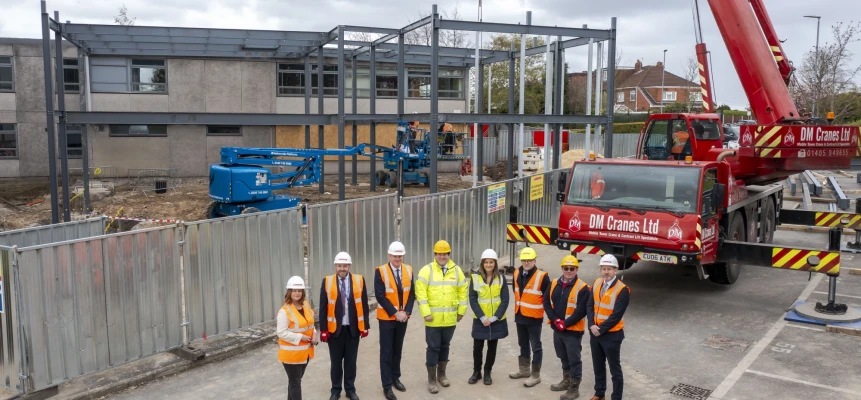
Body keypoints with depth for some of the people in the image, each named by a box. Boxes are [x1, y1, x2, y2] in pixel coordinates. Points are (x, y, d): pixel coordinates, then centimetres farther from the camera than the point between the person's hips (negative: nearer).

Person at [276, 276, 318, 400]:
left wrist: (313, 336, -2)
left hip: (305, 350, 7)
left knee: (297, 379, 19)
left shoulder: (306, 305, 4)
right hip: (291, 352, -7)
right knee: (295, 381, 0)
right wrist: (301, 337, -24)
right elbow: (281, 333, -22)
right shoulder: (284, 311, -19)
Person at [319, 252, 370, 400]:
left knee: (351, 361, 11)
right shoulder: (327, 282, -4)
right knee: (336, 361, 10)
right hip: (334, 328, -1)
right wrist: (323, 329, -5)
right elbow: (323, 307, -2)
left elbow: (364, 305, 2)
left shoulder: (359, 280, -2)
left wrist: (365, 326, 0)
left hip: (353, 328, 1)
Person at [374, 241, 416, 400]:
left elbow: (411, 293, 3)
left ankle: (395, 378, 30)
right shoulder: (380, 271, -12)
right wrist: (395, 313, -18)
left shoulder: (408, 270, 2)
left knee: (397, 350, 15)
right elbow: (380, 296, -16)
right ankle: (387, 386, 8)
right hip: (387, 318, -4)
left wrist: (406, 312, -9)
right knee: (386, 352, 1)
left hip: (403, 317, 4)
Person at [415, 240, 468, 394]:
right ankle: (431, 379, 13)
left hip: (450, 318, 3)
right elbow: (420, 292, -12)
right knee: (433, 348, 2)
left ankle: (441, 374, 30)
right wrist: (426, 313, -17)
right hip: (433, 318, -3)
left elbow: (463, 291, 8)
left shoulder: (456, 270, 3)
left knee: (445, 346, 16)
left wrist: (461, 311, 5)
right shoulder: (427, 270, -8)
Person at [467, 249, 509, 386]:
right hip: (480, 320, -1)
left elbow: (505, 299, -5)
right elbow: (472, 299, -7)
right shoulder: (475, 277, -7)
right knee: (477, 347, 4)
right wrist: (482, 317, -14)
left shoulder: (501, 277, -3)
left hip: (497, 320, 1)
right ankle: (476, 372, 24)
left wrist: (495, 317, -13)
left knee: (492, 347, 10)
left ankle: (487, 373, 26)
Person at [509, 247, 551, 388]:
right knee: (523, 344, 19)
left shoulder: (542, 276, -17)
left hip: (534, 318, -7)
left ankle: (536, 375, 13)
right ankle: (524, 370, 33)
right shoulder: (517, 274, 3)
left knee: (535, 346, 4)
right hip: (520, 316, 7)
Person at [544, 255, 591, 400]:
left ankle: (574, 388, 16)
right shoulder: (554, 284, 4)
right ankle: (566, 381, 39)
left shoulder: (582, 288, -13)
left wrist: (565, 324, -17)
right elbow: (547, 303, 4)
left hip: (573, 330, -6)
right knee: (564, 358, 21)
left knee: (574, 360, 4)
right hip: (557, 329, 6)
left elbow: (581, 311, -16)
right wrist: (555, 320, -9)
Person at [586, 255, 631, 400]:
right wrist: (592, 325, -13)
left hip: (612, 335, -6)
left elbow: (616, 316, -20)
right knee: (598, 366, 19)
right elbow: (590, 306, 1)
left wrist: (600, 329, -16)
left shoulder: (622, 290, -17)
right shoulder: (597, 283, 2)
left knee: (614, 368, 7)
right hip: (595, 332, 6)